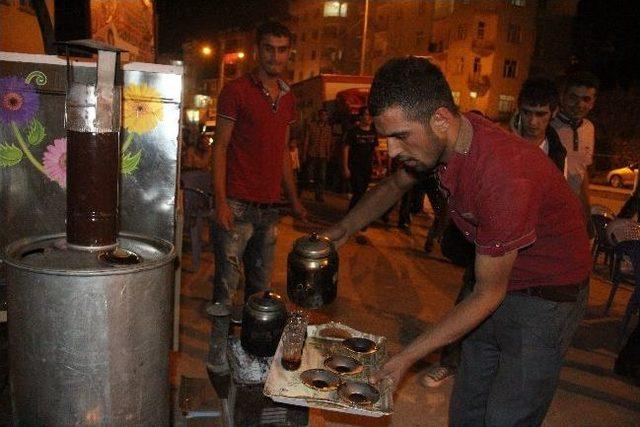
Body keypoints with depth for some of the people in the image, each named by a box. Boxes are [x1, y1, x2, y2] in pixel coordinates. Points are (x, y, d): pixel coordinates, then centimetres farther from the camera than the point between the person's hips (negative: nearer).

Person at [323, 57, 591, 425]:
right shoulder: (440, 140, -12)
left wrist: (408, 357, -20)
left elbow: (488, 294, -25)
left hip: (547, 295, -7)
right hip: (495, 286, 7)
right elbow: (396, 185, 11)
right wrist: (342, 230, 1)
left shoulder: (505, 175, -36)